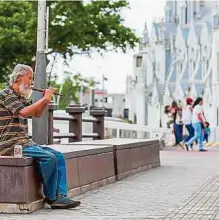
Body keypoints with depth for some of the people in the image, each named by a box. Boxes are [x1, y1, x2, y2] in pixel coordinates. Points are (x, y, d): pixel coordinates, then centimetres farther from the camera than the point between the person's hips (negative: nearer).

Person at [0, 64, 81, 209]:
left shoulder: (20, 97, 20)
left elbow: (37, 114, 24)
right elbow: (24, 112, -25)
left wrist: (46, 100, 6)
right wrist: (44, 99, -16)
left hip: (24, 141, 10)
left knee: (59, 156, -2)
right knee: (49, 157, -24)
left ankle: (60, 196, -10)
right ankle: (51, 197, -10)